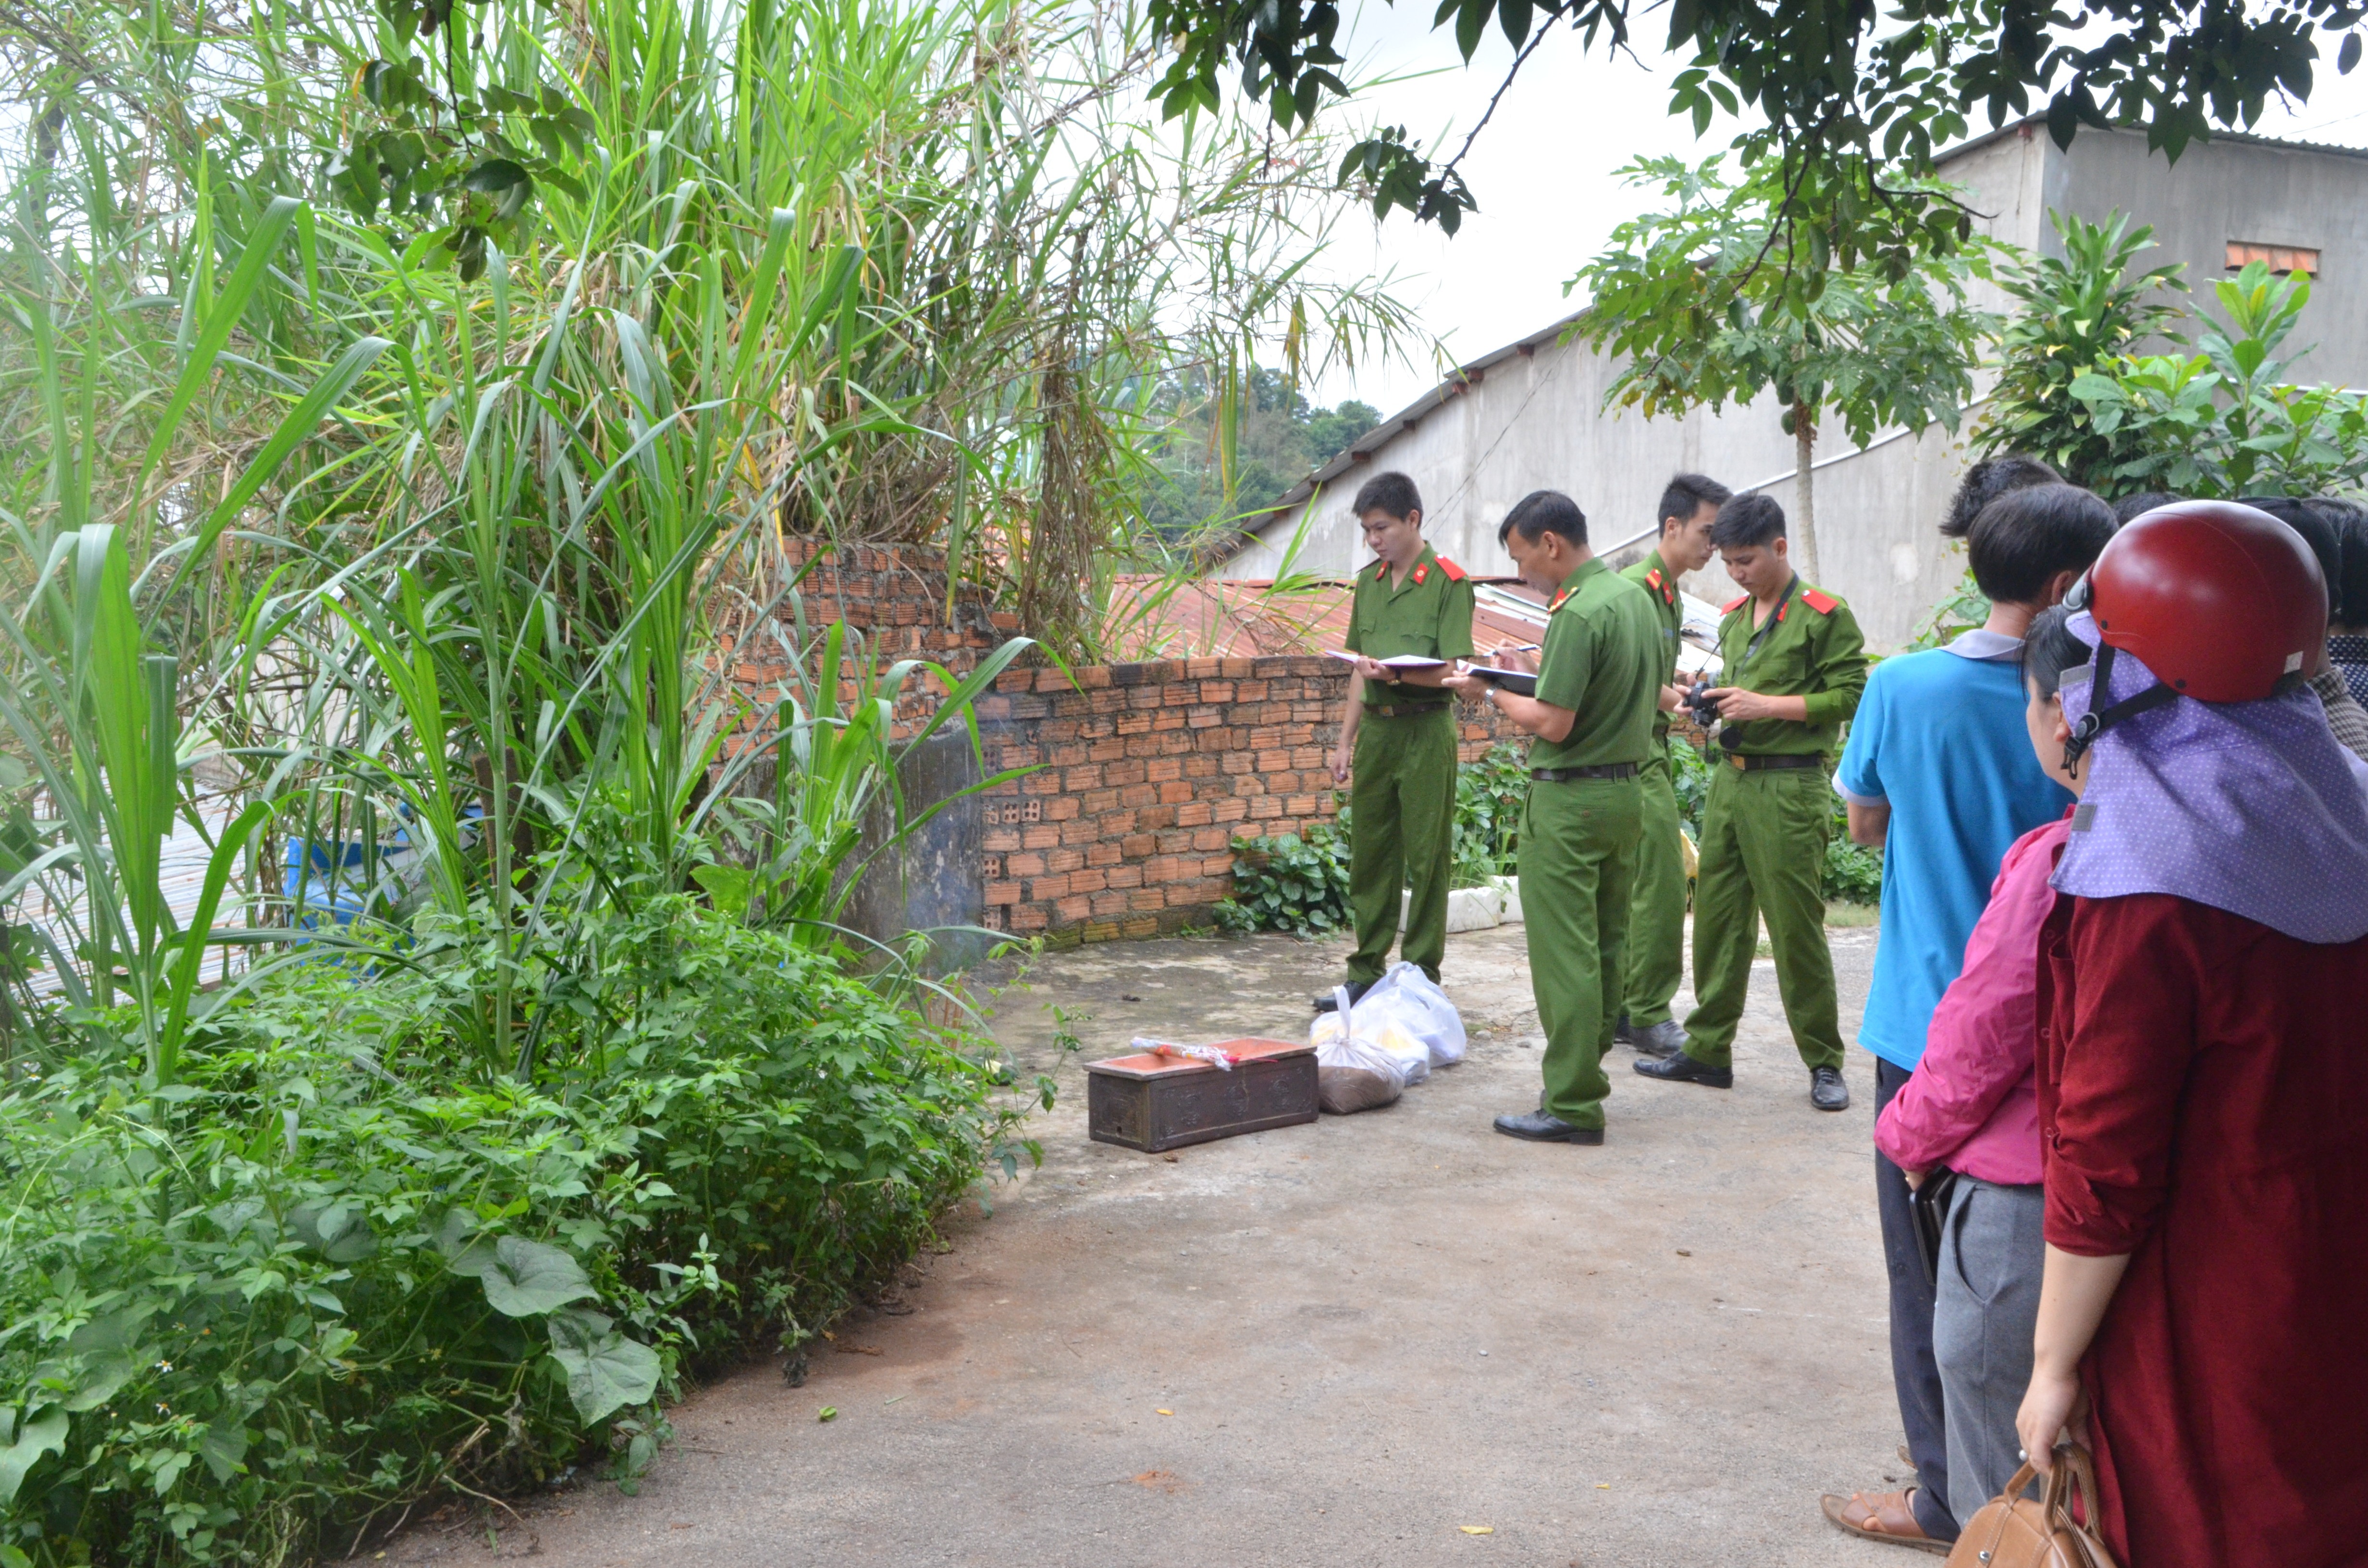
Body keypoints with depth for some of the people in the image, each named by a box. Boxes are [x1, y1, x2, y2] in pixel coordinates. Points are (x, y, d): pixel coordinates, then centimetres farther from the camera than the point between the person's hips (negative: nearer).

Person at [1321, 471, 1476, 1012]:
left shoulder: (1448, 581, -7)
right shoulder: (1369, 582, 13)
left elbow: (1450, 670, -13)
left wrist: (1396, 674, -30)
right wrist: (1345, 740, 15)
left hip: (1426, 729, -6)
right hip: (1376, 728, 7)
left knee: (1426, 859, 0)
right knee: (1370, 854, 11)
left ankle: (1421, 977, 9)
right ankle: (1367, 972, 21)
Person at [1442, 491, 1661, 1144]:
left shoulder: (1578, 614, -19)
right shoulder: (1635, 596, 10)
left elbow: (1554, 724, -21)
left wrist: (1492, 692, -5)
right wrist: (1534, 673, 15)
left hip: (1571, 800, -9)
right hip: (1628, 789, 10)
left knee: (1564, 955, -3)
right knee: (1604, 947, 15)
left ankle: (1573, 1106, 1)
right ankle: (1586, 1072, 25)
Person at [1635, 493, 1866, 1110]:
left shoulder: (1823, 614, -6)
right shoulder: (1733, 619, 15)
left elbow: (1851, 694, -11)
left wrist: (1769, 706, -16)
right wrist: (1716, 704, 6)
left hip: (1789, 788, -7)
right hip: (1729, 779, 7)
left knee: (1796, 926, -3)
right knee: (1717, 916, 10)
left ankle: (1824, 1062, 10)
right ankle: (1708, 1049, 19)